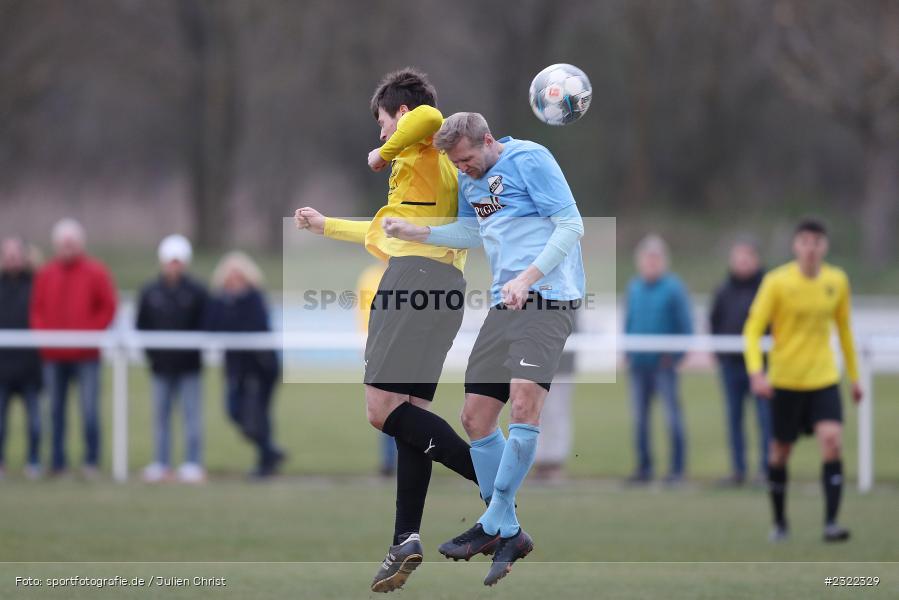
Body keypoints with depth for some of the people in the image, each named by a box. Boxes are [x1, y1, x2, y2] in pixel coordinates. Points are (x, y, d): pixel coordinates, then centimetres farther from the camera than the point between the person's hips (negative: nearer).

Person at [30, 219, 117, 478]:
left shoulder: (96, 273, 1)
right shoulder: (46, 274, 10)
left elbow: (108, 308, 0)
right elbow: (37, 309, 13)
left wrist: (90, 333, -9)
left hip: (86, 356, -3)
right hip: (53, 355, 3)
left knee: (89, 410, -8)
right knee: (56, 410, 6)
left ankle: (91, 461, -1)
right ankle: (57, 464, 11)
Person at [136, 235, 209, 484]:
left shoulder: (197, 292, 0)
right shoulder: (150, 292, 5)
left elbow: (205, 327, 0)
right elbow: (141, 326, 8)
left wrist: (196, 350, -10)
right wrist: (150, 352, -2)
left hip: (189, 367, -2)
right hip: (161, 365, 2)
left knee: (192, 414, -3)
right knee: (160, 414, 6)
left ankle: (193, 464, 0)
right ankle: (161, 465, 11)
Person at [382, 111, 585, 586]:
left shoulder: (529, 159, -7)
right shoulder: (469, 181, 17)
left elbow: (571, 226, -11)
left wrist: (527, 277, -20)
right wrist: (415, 233, 19)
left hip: (547, 301, -9)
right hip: (504, 307, 9)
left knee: (523, 402, -24)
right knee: (475, 417, 3)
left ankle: (495, 526, -19)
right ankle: (506, 532, 12)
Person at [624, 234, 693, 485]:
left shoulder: (673, 288, -4)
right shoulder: (634, 288, 11)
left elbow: (685, 324, -3)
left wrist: (676, 354, -10)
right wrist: (627, 352, 9)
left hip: (663, 363, -5)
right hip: (638, 364, 5)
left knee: (673, 416, -6)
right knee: (639, 418, 7)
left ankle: (677, 468, -2)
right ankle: (643, 467, 15)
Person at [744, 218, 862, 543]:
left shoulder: (837, 281, 2)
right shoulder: (777, 282, -10)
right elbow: (753, 329, -10)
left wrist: (854, 375, 20)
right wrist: (756, 372, -24)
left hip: (824, 379, 2)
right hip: (785, 380, -2)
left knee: (832, 443, -17)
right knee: (780, 452, 7)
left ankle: (831, 523, -18)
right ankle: (780, 522, 28)